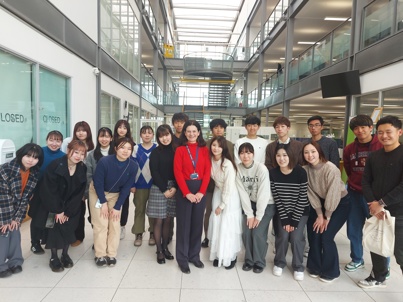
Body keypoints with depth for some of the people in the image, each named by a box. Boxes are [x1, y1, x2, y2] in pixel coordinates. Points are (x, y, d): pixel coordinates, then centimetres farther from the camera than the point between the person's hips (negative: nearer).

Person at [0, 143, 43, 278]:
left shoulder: (34, 174, -12)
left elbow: (26, 197, -8)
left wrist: (17, 217, -10)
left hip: (14, 208, 5)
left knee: (15, 231, 8)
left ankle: (15, 262, 23)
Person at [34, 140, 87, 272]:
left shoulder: (82, 169, -12)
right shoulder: (55, 165, -23)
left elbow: (79, 193, -8)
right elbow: (49, 190, -20)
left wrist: (67, 211, -11)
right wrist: (58, 210, -18)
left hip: (70, 207, 3)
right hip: (52, 205, -3)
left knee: (68, 229, 6)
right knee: (55, 229, -1)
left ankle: (65, 255, 25)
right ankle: (54, 258, 16)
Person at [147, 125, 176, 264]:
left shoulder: (175, 151, 5)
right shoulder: (155, 152, -3)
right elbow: (154, 173, -7)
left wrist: (175, 187, -9)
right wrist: (164, 189, -11)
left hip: (173, 188, 3)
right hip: (158, 189, -3)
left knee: (168, 220, 9)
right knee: (159, 220, 2)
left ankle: (165, 247, 23)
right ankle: (159, 251, 13)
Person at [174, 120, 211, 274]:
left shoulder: (204, 150, 5)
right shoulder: (180, 150, -1)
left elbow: (207, 172, 0)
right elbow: (178, 173, -7)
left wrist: (201, 192, -10)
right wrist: (187, 193, -15)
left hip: (200, 190, 2)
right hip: (183, 190, -2)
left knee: (197, 223, 10)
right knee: (183, 223, 5)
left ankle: (194, 255, 26)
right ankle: (182, 258, 18)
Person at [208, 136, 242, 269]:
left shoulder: (228, 164, -25)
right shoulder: (211, 160, -7)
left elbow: (229, 187, -21)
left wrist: (222, 205, -12)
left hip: (230, 197, -5)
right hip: (217, 194, 6)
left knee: (228, 228, 1)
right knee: (216, 225, 8)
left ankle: (231, 257, 20)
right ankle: (218, 254, 24)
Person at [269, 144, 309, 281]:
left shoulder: (300, 172, -21)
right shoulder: (273, 173, -15)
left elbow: (302, 199, -17)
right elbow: (277, 198, -11)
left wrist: (294, 220, -15)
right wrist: (285, 219, -12)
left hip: (300, 212, -1)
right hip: (283, 212, 2)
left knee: (296, 237, -9)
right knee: (283, 236, -7)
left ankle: (298, 267, 15)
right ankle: (279, 263, 18)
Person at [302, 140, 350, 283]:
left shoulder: (331, 169, -29)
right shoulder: (305, 169, -12)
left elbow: (333, 195, -24)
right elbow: (311, 193, -8)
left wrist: (327, 217, -16)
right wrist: (319, 215, -9)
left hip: (340, 203, -5)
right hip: (321, 202, 5)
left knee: (326, 237, -10)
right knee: (314, 234, -1)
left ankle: (330, 272, 12)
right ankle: (315, 267, 20)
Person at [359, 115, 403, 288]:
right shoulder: (373, 156, 7)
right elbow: (366, 181, 6)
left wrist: (382, 203, -16)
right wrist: (372, 203, -8)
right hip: (375, 210, 6)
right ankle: (378, 277, 35)